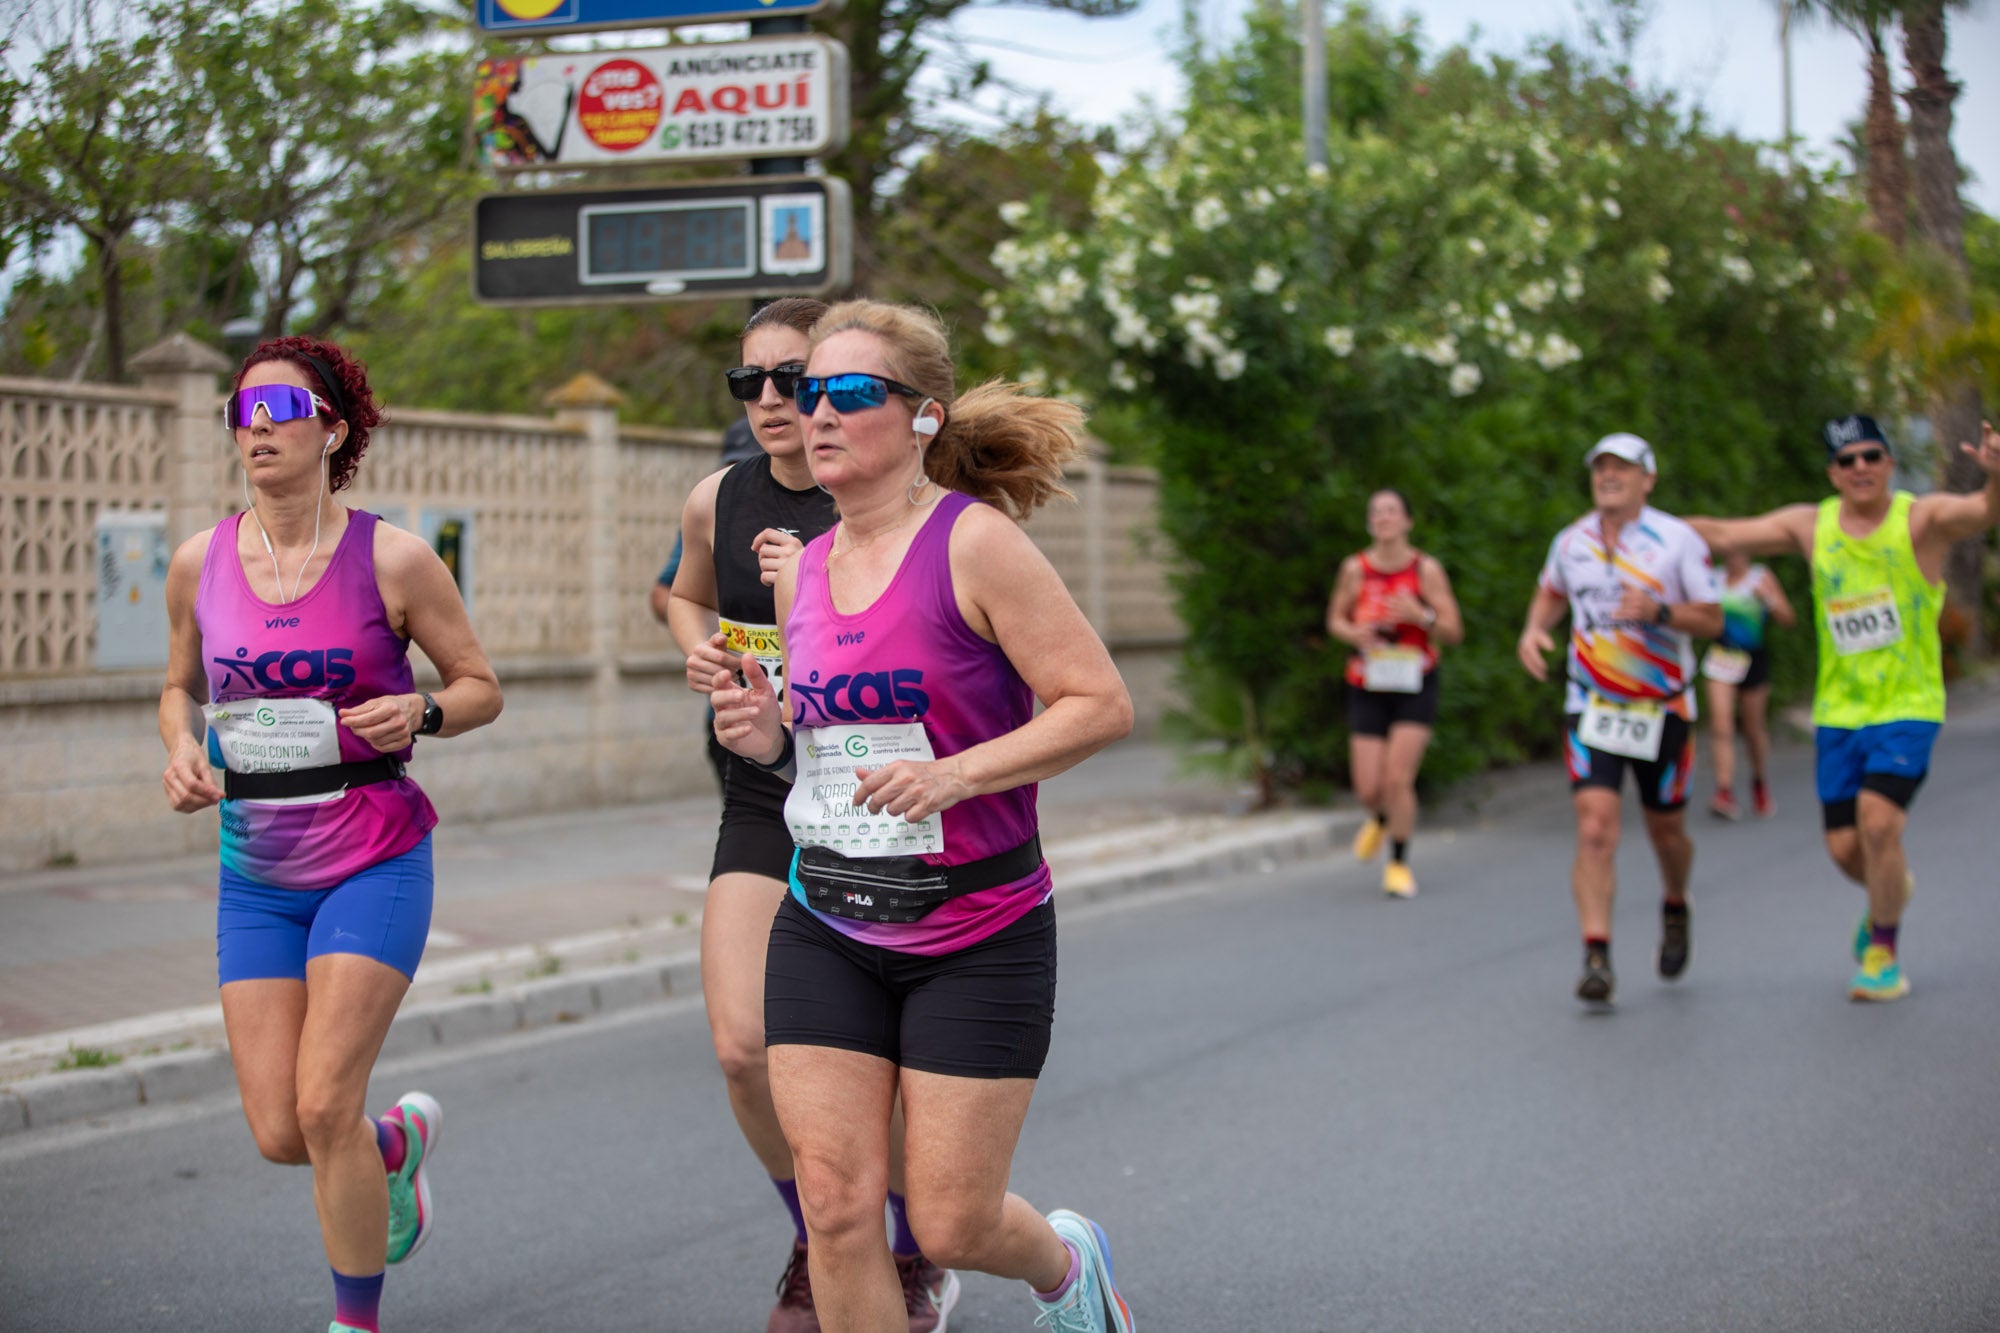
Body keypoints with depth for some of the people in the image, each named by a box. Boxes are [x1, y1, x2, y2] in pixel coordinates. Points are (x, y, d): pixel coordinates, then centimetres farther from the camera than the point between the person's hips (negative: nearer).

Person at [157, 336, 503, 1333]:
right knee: (278, 1134, 0)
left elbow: (481, 687, 2)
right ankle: (399, 1141, 35)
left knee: (323, 1108, -12)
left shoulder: (392, 560, -8)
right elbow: (180, 686, 18)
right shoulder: (199, 564, 1)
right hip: (256, 873, 4)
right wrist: (182, 750, -3)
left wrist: (420, 713, -18)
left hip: (374, 864, -4)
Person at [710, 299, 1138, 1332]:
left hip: (977, 935, -5)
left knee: (951, 1226, 1)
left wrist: (956, 775, -25)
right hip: (824, 934, 5)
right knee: (835, 1202, -4)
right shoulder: (803, 570, 7)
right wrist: (766, 734, -1)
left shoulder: (975, 542, -13)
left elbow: (1101, 704, -15)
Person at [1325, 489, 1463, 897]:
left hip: (1415, 688, -2)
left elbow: (1454, 631, -4)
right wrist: (1354, 634, -11)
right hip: (1368, 690, 2)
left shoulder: (1426, 569, -6)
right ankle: (1380, 819, 37)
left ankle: (1399, 865, 6)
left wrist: (1420, 616, -23)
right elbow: (1335, 619, 12)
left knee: (1399, 778, -13)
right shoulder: (1355, 569, -1)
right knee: (1369, 789, -2)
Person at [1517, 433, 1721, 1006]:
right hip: (1591, 707, 1)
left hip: (1663, 709, -1)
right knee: (1595, 830, -14)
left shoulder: (1677, 540, -7)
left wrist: (1658, 611, -23)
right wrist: (1533, 631, 2)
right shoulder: (1571, 541, 2)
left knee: (1666, 831, 12)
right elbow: (1551, 593, 22)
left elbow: (1712, 619, -6)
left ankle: (1675, 909, 44)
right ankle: (1597, 957, -15)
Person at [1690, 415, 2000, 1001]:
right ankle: (1892, 888, 39)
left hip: (1908, 709, -4)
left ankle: (1883, 955, 0)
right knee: (1845, 848, 2)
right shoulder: (1810, 526, 3)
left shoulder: (1921, 519, -9)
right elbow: (1725, 535, 11)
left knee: (1878, 821, -20)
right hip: (1838, 711, 4)